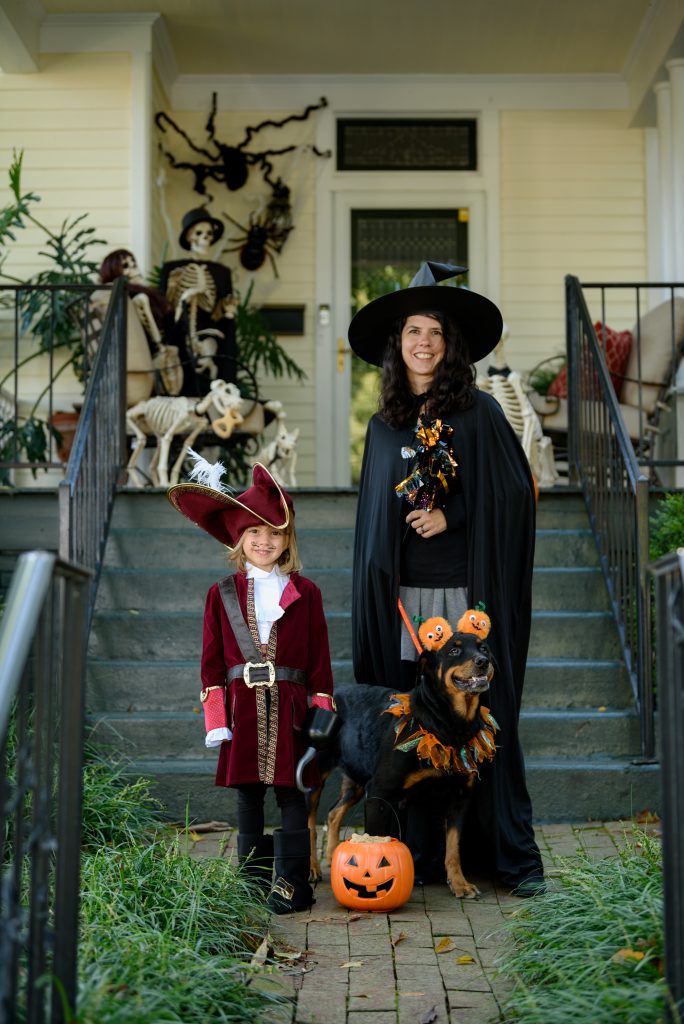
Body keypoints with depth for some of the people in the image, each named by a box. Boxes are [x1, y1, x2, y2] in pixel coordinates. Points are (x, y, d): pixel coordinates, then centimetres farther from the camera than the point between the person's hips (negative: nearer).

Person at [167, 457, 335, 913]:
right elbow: (212, 660, 7)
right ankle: (253, 879, 18)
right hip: (242, 709, 1)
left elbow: (320, 659, 4)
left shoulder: (305, 593, 5)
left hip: (289, 709, -1)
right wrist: (216, 718, -1)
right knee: (248, 796, 8)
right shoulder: (222, 594, 8)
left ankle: (292, 883, 6)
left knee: (290, 794, 0)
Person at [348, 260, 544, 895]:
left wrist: (449, 516, -11)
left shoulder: (478, 413, 2)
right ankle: (421, 853, 12)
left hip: (468, 592, -3)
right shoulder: (385, 426, 13)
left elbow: (515, 492, -3)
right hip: (405, 595, 3)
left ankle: (514, 856, 9)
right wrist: (376, 597, 8)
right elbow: (374, 516, 15)